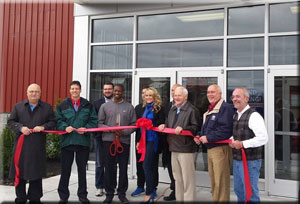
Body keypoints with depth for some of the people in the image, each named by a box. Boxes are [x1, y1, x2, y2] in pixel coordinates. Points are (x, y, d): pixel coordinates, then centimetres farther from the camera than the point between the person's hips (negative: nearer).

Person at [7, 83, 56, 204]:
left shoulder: (47, 107, 10)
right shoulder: (18, 106, 11)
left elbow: (53, 122, 7)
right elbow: (11, 121, 8)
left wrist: (43, 127, -12)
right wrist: (20, 127, -10)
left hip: (38, 146, -1)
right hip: (21, 144, 1)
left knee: (36, 172, 3)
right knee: (20, 171, 5)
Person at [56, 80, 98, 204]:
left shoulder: (88, 105, 7)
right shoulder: (62, 105, 7)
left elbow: (93, 121, 5)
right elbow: (58, 121, 4)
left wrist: (86, 128, -12)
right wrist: (65, 127, -15)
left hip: (83, 141, 0)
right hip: (67, 141, 0)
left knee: (82, 169, 10)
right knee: (65, 170, 6)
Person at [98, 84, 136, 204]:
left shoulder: (129, 107, 7)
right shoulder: (105, 106, 8)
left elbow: (133, 124, 4)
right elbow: (99, 123, 4)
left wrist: (124, 132, -12)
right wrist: (111, 129, -13)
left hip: (124, 140, 0)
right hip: (108, 140, 0)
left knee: (123, 168, 6)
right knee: (109, 168, 3)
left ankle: (122, 193, 18)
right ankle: (109, 193, 15)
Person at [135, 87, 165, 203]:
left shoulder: (159, 108, -4)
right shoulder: (142, 108, 14)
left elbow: (161, 123, -8)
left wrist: (152, 125, -24)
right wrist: (138, 140, 14)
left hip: (153, 140, -6)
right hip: (144, 140, 6)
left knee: (147, 165, -11)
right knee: (152, 166, 14)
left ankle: (149, 193, -4)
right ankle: (153, 191, 24)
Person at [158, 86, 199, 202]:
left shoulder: (192, 110, -9)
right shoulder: (173, 110, 17)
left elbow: (195, 127, -13)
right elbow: (168, 125, 23)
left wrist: (182, 128, -23)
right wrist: (163, 126, 2)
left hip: (186, 148, -8)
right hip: (174, 147, 8)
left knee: (187, 178, -1)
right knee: (177, 177, 17)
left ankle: (188, 199, 8)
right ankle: (179, 199, 28)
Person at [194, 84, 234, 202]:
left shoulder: (225, 108, -12)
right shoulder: (209, 110, 18)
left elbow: (225, 129, -22)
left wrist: (208, 138, -20)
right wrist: (199, 136, 6)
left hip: (220, 149, -9)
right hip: (210, 149, 9)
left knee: (221, 182, -3)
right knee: (213, 182, 17)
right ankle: (215, 199, 28)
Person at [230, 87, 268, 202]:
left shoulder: (253, 116, -14)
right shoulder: (235, 116, 11)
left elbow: (263, 138, -22)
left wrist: (242, 144, -21)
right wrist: (232, 141, 0)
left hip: (250, 161, -8)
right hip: (236, 159, 8)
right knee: (238, 190, 18)